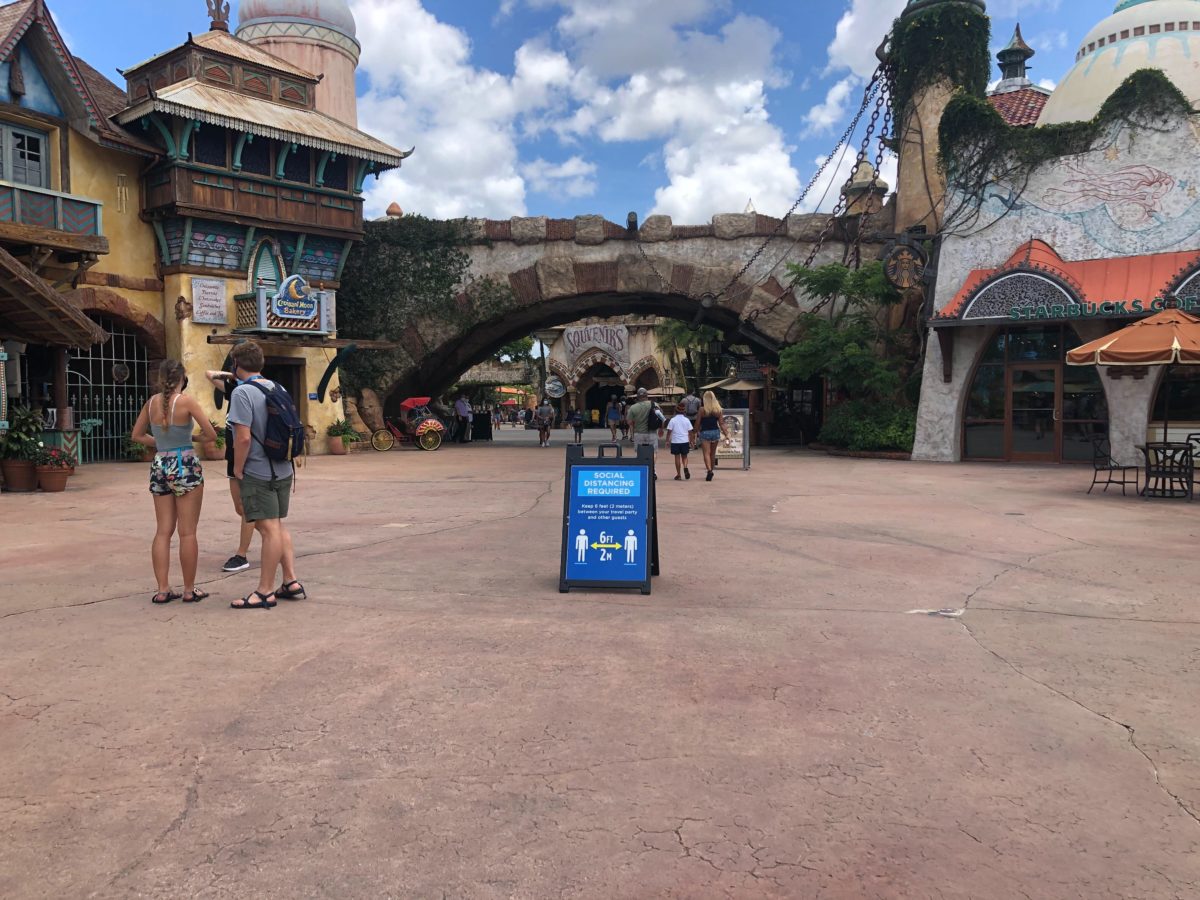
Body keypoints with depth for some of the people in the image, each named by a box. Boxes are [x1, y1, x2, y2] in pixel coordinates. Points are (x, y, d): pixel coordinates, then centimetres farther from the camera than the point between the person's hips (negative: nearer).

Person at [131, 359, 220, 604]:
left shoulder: (152, 402, 3)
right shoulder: (186, 401, -11)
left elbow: (137, 435, 13)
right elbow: (212, 435, -12)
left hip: (160, 466, 5)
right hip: (185, 466, -5)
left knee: (163, 531, 10)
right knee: (187, 532, 2)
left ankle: (163, 589, 11)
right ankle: (189, 590, 9)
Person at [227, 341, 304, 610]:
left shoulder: (242, 393, -14)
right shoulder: (277, 388, 9)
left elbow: (243, 437, -21)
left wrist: (238, 469, -9)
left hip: (257, 474, -8)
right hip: (283, 470, 8)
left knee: (269, 530, -5)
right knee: (278, 526, 17)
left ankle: (265, 592, 4)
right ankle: (291, 582, 19)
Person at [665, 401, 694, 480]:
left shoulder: (673, 420, -5)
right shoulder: (687, 420, 0)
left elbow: (669, 431, -6)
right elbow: (690, 432, 3)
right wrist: (691, 441, 11)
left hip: (675, 441, -1)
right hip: (685, 441, 2)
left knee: (677, 457, 6)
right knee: (684, 456, 15)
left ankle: (678, 475, 7)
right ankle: (685, 468, -14)